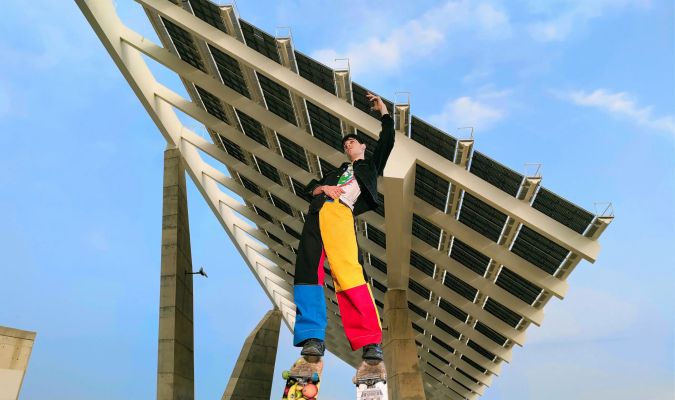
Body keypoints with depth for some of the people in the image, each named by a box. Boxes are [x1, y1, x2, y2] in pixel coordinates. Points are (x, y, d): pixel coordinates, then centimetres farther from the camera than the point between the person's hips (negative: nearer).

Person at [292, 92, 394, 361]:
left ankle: (371, 341, -29)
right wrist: (323, 188, 6)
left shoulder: (371, 165, 29)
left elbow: (387, 139, 19)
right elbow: (310, 186, 28)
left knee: (349, 273, -24)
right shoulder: (338, 172, 38)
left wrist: (382, 108, 29)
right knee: (307, 273, -12)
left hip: (341, 214, -5)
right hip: (316, 215, 6)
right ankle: (313, 338, -16)